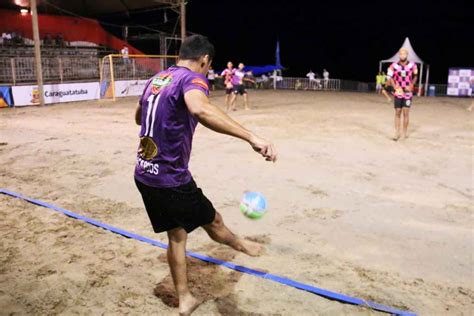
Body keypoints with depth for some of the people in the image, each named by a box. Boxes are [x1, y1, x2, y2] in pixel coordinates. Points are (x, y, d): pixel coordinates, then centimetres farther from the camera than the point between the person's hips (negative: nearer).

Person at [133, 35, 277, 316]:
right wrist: (251, 137, -49)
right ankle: (241, 245, 46)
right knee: (214, 222, 19)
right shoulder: (192, 78, -14)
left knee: (176, 235, 20)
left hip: (144, 176, 8)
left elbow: (139, 117, 29)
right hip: (171, 180, -8)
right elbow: (200, 108, -41)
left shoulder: (156, 79, 11)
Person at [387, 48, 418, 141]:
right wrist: (395, 87, -9)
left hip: (408, 92, 0)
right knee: (397, 113, 4)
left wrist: (411, 86, -3)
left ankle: (405, 131, 12)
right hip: (398, 92, 0)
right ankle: (397, 133, 10)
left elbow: (415, 76, 10)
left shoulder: (412, 65, -4)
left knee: (406, 113, -1)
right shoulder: (394, 66, -7)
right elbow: (390, 77, 2)